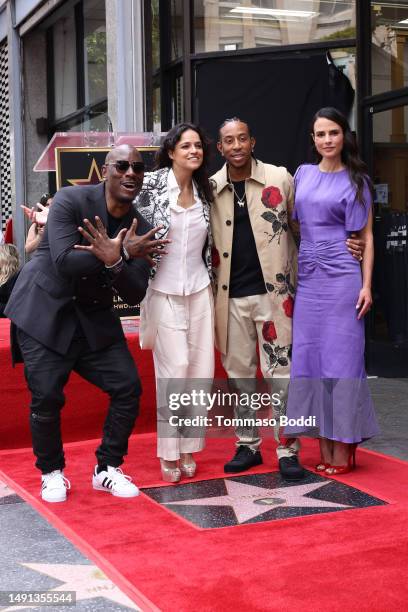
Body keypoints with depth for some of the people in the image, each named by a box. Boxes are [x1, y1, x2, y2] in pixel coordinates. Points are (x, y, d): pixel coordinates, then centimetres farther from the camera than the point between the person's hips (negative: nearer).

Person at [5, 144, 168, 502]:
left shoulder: (140, 230, -2)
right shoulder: (71, 200, -13)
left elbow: (134, 295, -7)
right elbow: (63, 260, -25)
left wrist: (114, 261, -26)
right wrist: (120, 255, -26)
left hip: (94, 318, 5)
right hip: (44, 312, -4)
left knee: (128, 387, -3)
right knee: (47, 397, -7)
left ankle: (108, 469, 15)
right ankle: (52, 473, 17)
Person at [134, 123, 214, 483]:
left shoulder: (204, 191, 9)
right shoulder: (152, 184, -5)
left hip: (199, 290, 5)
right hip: (164, 291, -4)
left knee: (201, 370, 2)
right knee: (174, 371, -8)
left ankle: (189, 447, 14)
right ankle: (169, 452, 5)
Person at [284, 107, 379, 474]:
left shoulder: (355, 180, 3)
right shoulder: (303, 174, 13)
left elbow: (367, 235, 1)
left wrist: (367, 285, -8)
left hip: (342, 276, -4)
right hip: (308, 277, 5)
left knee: (341, 357, -4)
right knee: (310, 357, 3)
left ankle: (343, 450, 2)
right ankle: (324, 450, 11)